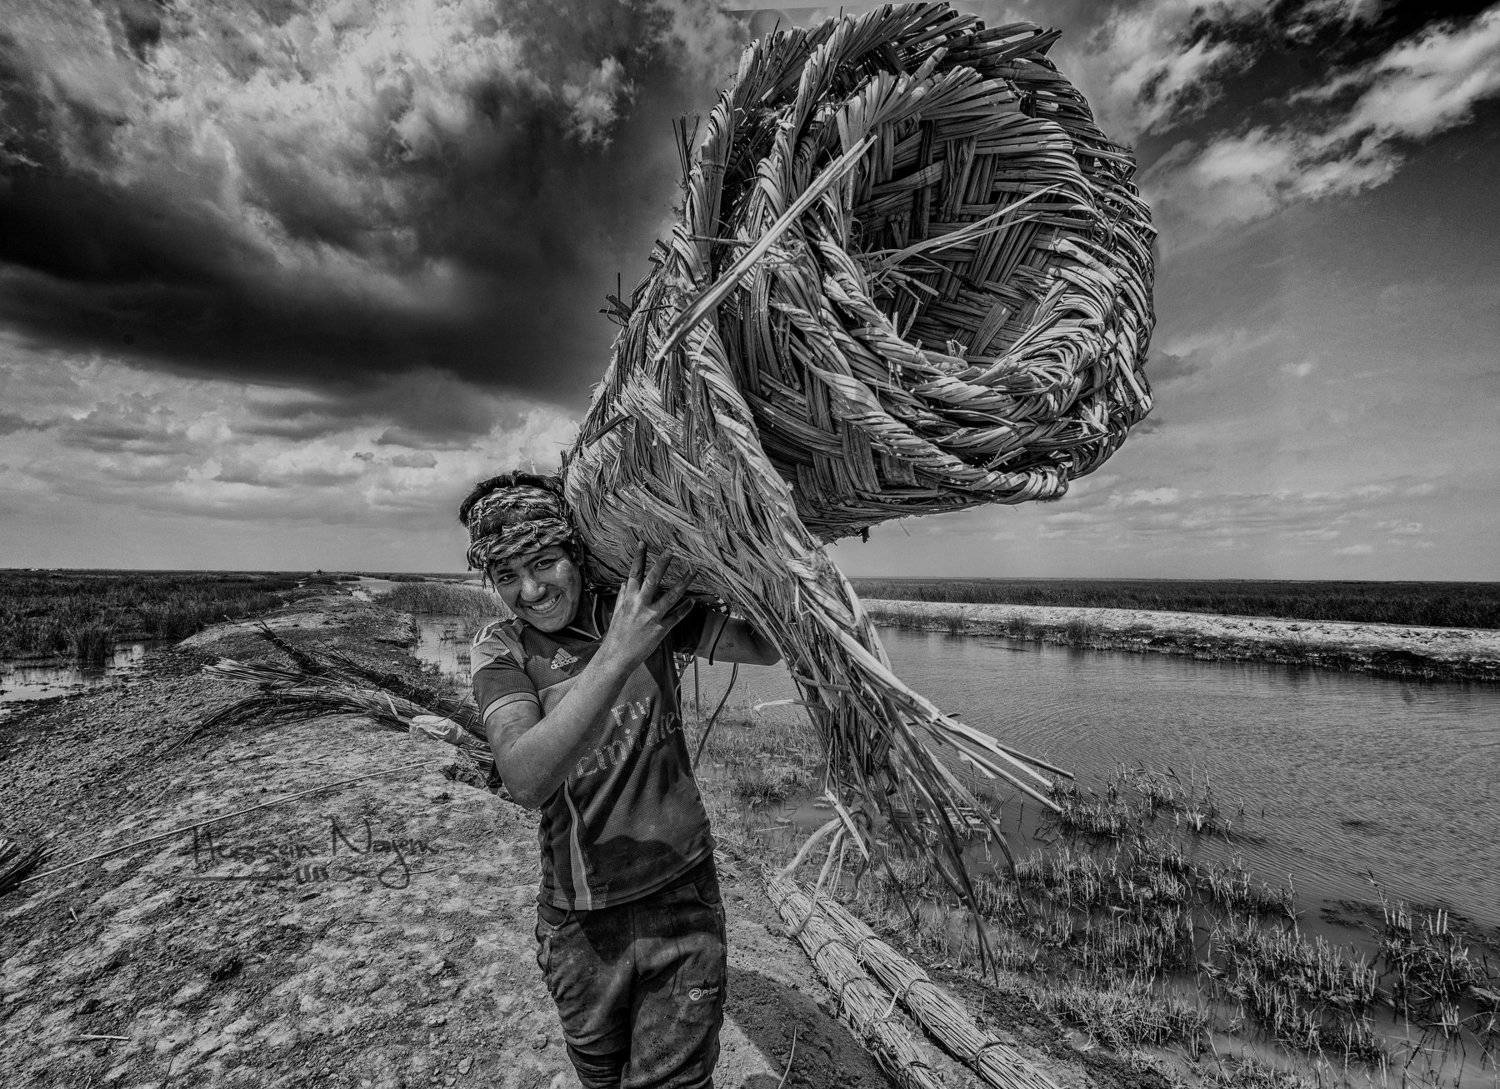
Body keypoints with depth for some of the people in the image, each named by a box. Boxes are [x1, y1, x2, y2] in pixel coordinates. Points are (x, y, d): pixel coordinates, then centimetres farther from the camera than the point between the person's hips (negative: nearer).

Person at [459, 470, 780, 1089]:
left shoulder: (641, 606, -9)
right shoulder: (499, 650, -10)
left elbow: (766, 648, -12)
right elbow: (524, 781, -28)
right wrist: (616, 655, -39)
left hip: (680, 898, -1)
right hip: (577, 920, 2)